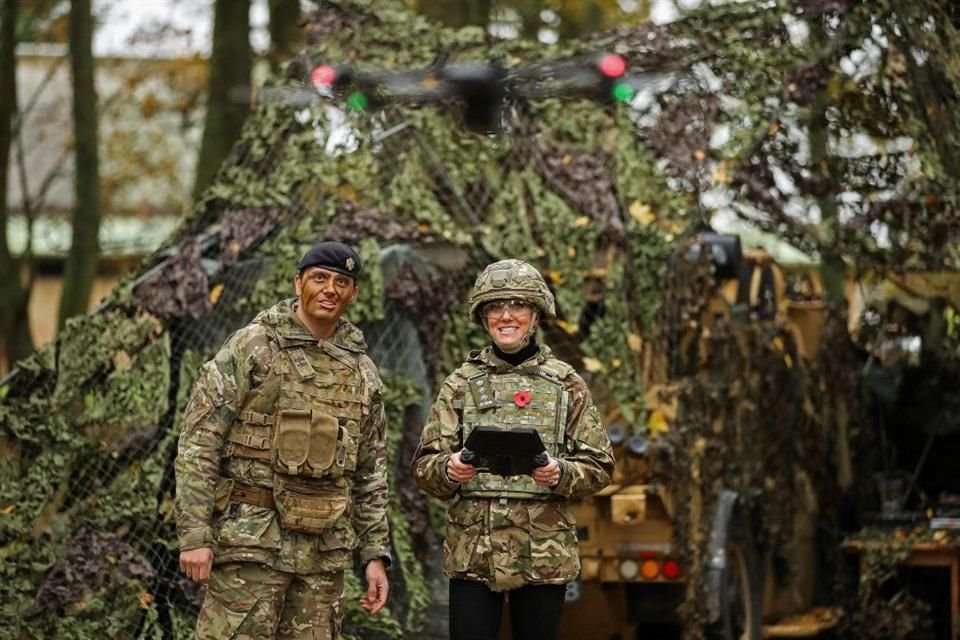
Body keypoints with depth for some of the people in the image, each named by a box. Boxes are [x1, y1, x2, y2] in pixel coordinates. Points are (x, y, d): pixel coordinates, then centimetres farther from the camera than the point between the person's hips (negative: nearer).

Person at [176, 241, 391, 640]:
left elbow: (371, 472, 17)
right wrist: (194, 535, -13)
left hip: (325, 550, 5)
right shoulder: (252, 347, -3)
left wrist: (375, 553, 11)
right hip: (251, 539, -5)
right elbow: (198, 445, -6)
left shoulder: (362, 372, 13)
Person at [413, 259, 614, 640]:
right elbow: (424, 465, 5)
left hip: (543, 554, 0)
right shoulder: (461, 383, 7)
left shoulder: (566, 384, 6)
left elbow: (599, 466, 4)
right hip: (472, 551, 0)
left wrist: (561, 474, -17)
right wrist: (449, 469, -18)